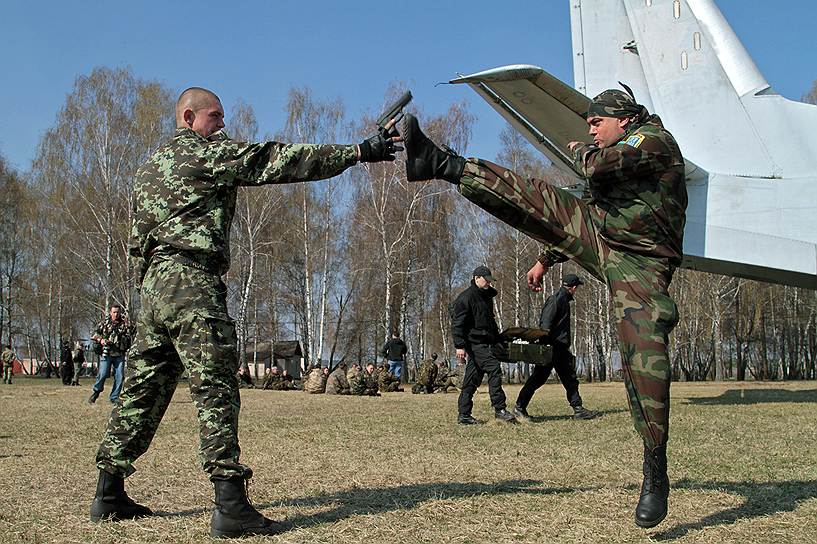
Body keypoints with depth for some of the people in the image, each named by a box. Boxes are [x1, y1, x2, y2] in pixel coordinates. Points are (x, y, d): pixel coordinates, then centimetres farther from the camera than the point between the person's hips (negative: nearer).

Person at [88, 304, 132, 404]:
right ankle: (96, 392, 16)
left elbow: (128, 338, -2)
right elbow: (94, 334, 9)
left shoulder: (124, 324, 6)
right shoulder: (104, 323, 6)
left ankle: (114, 397, 12)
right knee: (102, 374, -8)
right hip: (106, 353, -1)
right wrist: (100, 339, -9)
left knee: (119, 377, 0)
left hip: (119, 355, 1)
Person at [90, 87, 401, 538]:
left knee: (144, 387, 12)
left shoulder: (150, 165, 26)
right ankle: (230, 506, -17)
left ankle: (109, 493, 18)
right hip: (192, 282, -9)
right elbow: (281, 161, -6)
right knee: (215, 387, -13)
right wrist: (359, 151, -6)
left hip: (154, 282, 9)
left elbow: (135, 239, 26)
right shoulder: (207, 152, -1)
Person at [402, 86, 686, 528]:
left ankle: (655, 475, -13)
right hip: (596, 236, 8)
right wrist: (545, 260, 31)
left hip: (639, 264, -8)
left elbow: (600, 165, -22)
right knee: (528, 197, -6)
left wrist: (580, 151, 1)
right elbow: (575, 215, 30)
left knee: (645, 363, -20)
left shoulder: (654, 139, -5)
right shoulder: (617, 156, 23)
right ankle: (439, 164, -4)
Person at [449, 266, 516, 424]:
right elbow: (457, 323, -13)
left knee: (472, 379, 8)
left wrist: (498, 340, 27)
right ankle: (499, 409, -16)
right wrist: (459, 346, -19)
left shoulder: (487, 297, 21)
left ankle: (463, 415, 11)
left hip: (485, 343, 9)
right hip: (474, 342, -9)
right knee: (494, 369, -18)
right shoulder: (466, 298, -9)